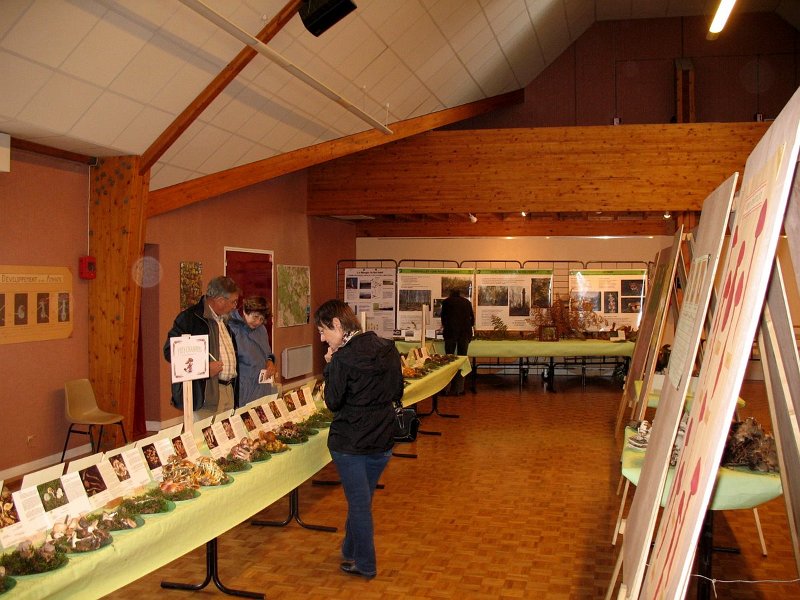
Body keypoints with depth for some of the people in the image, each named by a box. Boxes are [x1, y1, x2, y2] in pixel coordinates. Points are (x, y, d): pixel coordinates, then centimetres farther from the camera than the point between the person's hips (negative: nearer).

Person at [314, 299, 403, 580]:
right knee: (362, 499, 21)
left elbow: (333, 402, -12)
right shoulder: (389, 349, -1)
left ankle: (365, 564, 21)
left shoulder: (342, 359, -20)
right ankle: (351, 551, 37)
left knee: (358, 502, 8)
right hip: (382, 440, 6)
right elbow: (397, 392, 8)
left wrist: (329, 366, -6)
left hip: (349, 442, -6)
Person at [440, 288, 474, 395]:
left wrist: (444, 326, 39)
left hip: (451, 332, -2)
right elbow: (472, 318, 22)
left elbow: (443, 317, 18)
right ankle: (460, 389, 4)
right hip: (465, 332, 2)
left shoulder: (446, 301, 10)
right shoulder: (467, 302, 17)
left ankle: (449, 389, 0)